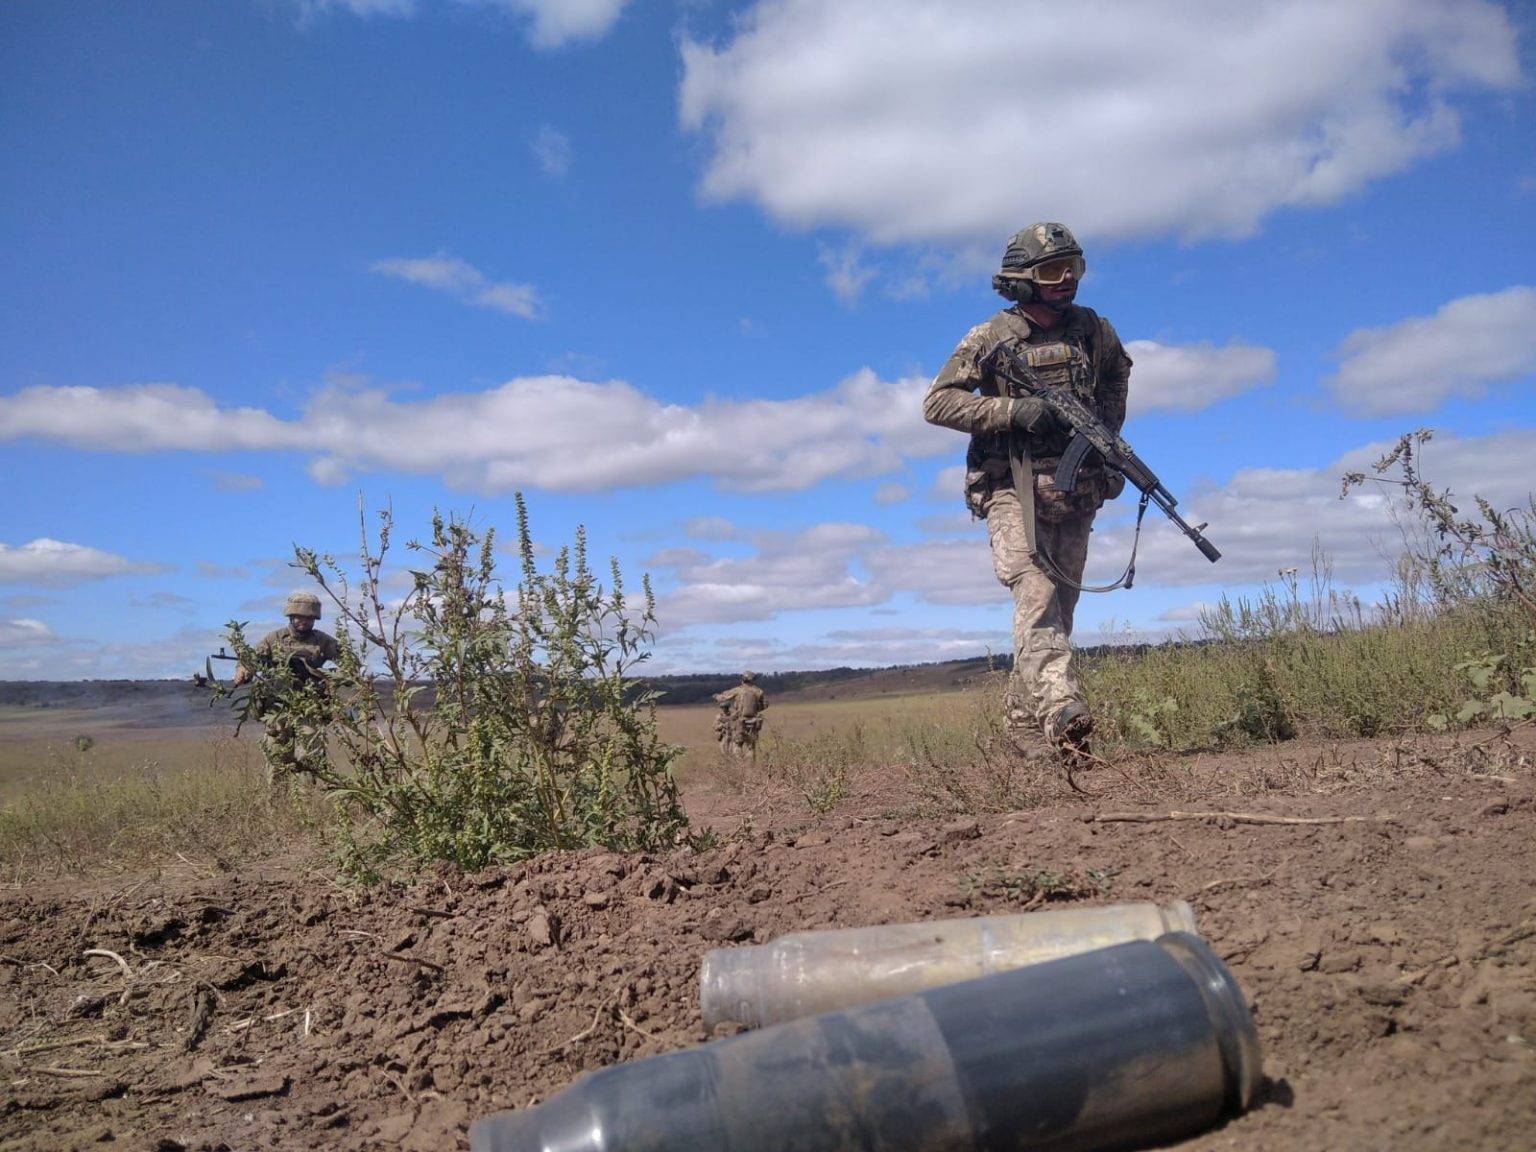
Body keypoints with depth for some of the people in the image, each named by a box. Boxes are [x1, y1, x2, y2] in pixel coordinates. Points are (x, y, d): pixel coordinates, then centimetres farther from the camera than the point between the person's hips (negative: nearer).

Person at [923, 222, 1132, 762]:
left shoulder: (1094, 329, 8)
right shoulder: (992, 338, -5)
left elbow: (1117, 373, 29)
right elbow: (936, 403, -9)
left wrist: (1106, 428, 12)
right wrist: (1013, 409, -19)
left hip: (1075, 491, 5)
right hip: (1014, 490, -4)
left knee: (1058, 606, 6)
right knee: (1036, 595, -21)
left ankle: (1023, 718, 18)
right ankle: (1060, 709, -33)